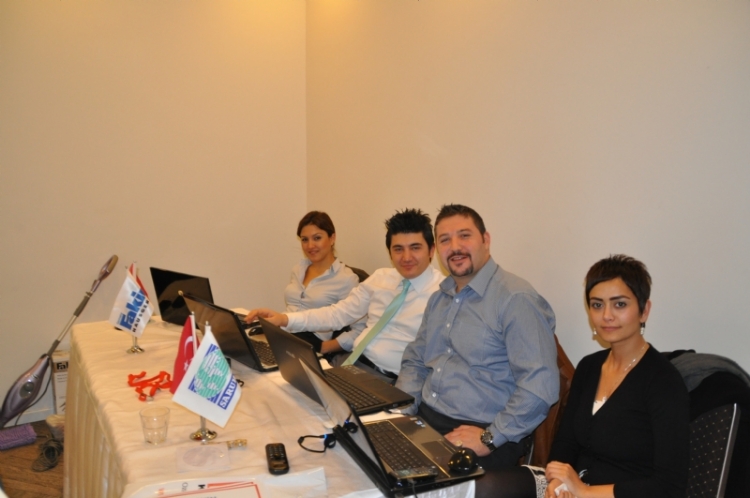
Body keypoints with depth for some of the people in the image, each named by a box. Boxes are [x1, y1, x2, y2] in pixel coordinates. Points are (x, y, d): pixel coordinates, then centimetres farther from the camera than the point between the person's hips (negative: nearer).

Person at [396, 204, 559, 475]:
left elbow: (540, 384, -22)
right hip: (424, 421, 8)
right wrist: (400, 412, 3)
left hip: (482, 434, -7)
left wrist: (490, 439, -19)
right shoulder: (438, 299, 14)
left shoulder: (516, 298, -14)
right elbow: (415, 361, 20)